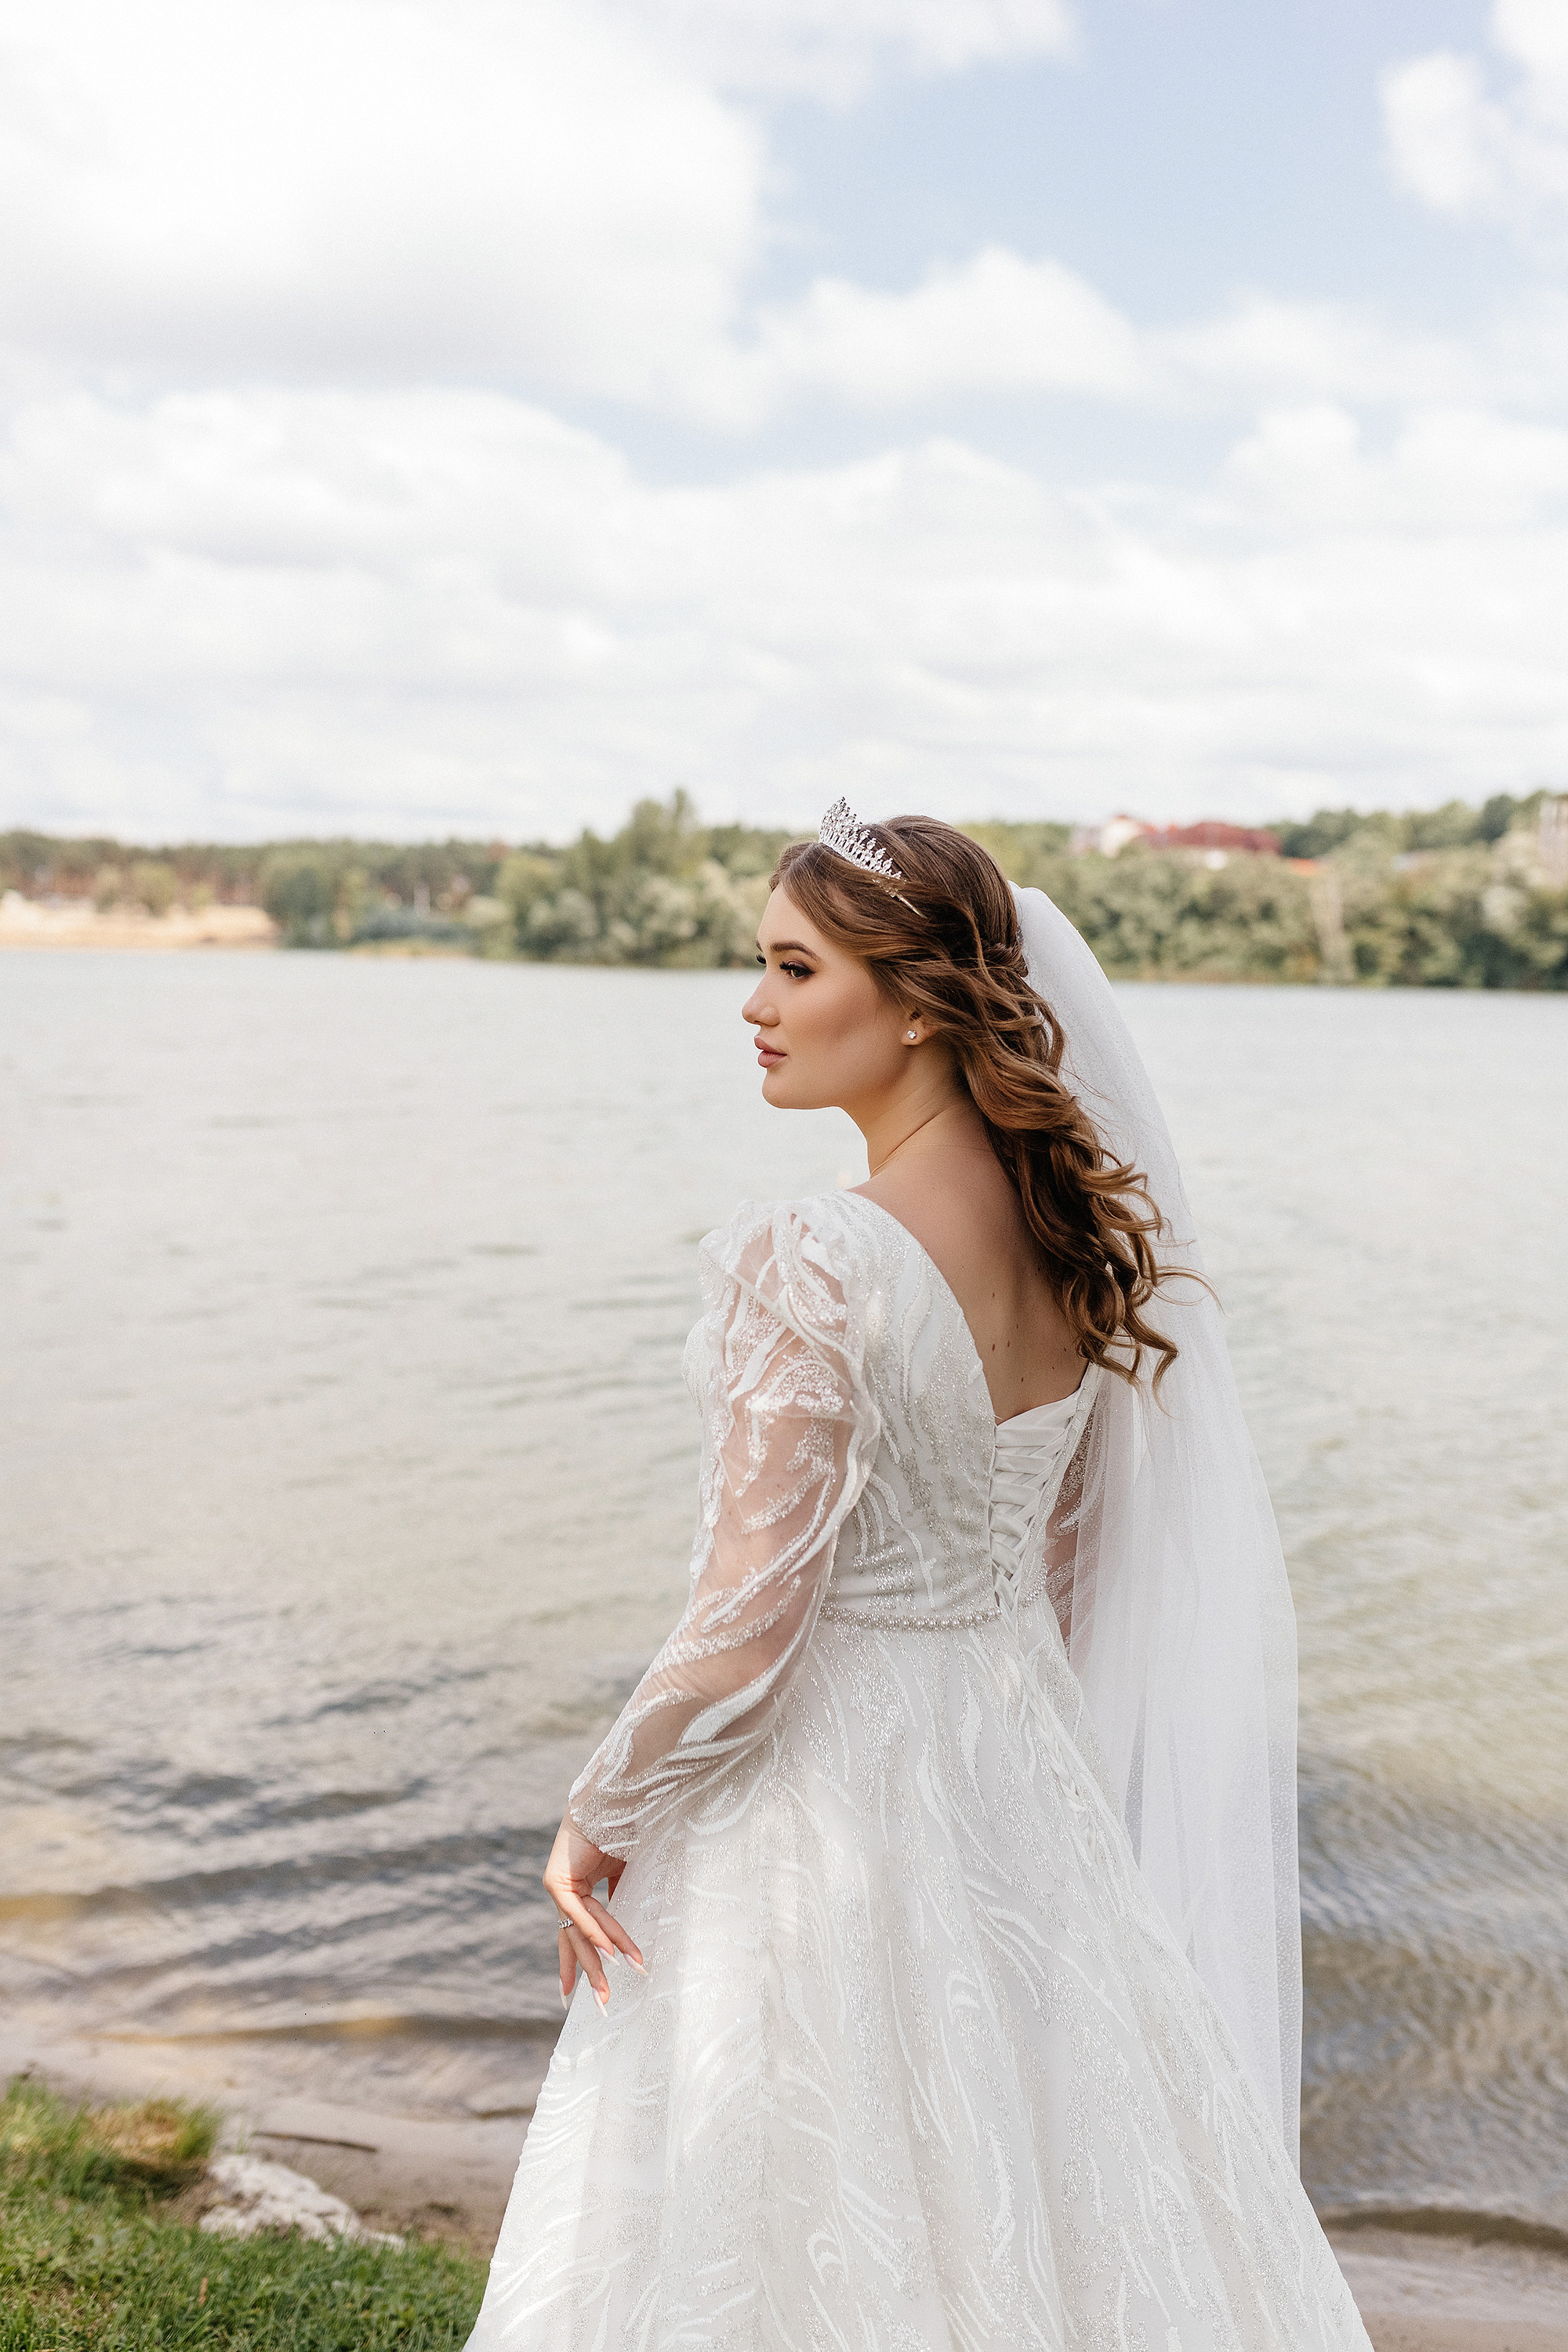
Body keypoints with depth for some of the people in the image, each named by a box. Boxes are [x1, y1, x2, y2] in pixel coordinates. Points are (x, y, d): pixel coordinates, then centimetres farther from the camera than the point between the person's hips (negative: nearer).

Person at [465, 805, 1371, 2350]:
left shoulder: (811, 1266, -24)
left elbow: (741, 1638, -22)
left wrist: (595, 1825, -7)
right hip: (1018, 1789, 7)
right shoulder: (1078, 1236, -1)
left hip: (822, 1800, -7)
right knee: (1058, 2209, 22)